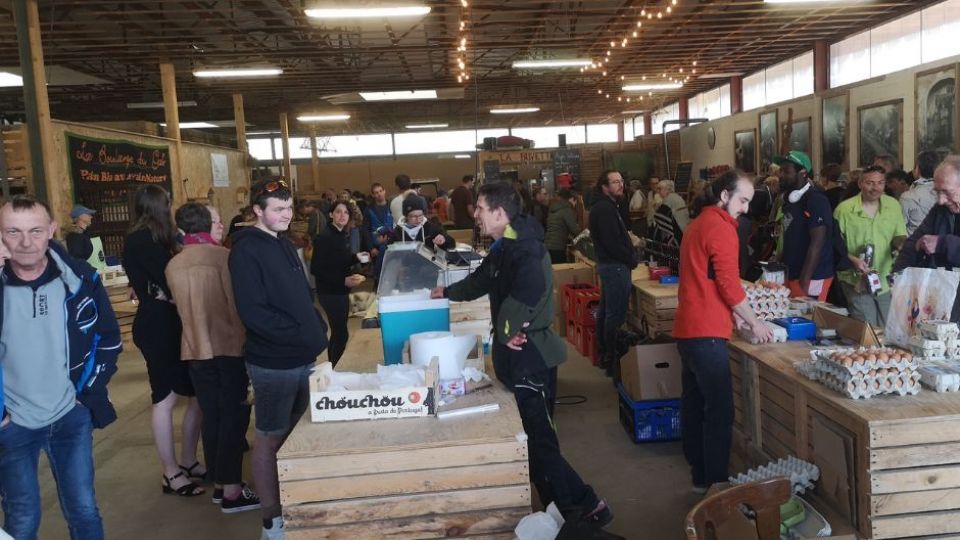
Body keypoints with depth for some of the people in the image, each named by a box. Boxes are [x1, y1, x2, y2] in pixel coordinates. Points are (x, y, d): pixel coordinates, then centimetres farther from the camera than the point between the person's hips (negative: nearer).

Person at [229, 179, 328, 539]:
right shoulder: (246, 250, -14)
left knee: (295, 433, 19)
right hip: (274, 362, -8)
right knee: (270, 439, 4)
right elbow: (253, 312, -22)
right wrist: (300, 334, -19)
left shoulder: (284, 245, 13)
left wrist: (318, 330, 4)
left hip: (303, 357, 8)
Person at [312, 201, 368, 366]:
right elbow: (315, 269, -21)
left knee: (338, 332, 14)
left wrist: (356, 258, 2)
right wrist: (343, 280, -23)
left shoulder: (343, 236, 7)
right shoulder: (324, 237, -17)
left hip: (341, 291, 8)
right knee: (341, 333, -8)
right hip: (329, 292, -8)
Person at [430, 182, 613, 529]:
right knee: (532, 441, 16)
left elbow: (527, 291, -42)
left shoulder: (526, 251, -20)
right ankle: (563, 509, 29)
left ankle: (588, 507, 6)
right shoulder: (504, 248, 13)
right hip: (517, 355, 10)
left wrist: (508, 329, -28)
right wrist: (449, 292, 48)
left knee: (539, 443, -6)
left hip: (531, 356, -10)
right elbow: (483, 280, 33)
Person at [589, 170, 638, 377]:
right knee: (616, 315, -8)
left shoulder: (604, 207, 16)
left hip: (608, 264, 11)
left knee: (606, 311, 15)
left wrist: (630, 255, 6)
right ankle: (612, 361, -4)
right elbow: (612, 243, -23)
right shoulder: (605, 209, -17)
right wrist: (631, 260, -12)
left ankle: (604, 355, 24)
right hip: (615, 266, -11)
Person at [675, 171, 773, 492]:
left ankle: (700, 476, 23)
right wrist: (754, 323, -3)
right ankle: (715, 484, -1)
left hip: (687, 328, 10)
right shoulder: (721, 227, -12)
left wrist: (733, 313, 16)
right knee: (720, 411, -5)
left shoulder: (698, 224, 18)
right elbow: (729, 285, -15)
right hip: (706, 332, -10)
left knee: (694, 405, 14)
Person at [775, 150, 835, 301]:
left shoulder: (816, 200, -14)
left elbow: (817, 244, -19)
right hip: (792, 274, 8)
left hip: (812, 278, -8)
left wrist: (804, 282, -21)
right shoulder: (789, 199, 12)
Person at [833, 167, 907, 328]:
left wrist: (901, 243, -10)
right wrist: (853, 260, -19)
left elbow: (899, 236, 13)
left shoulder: (893, 205, 5)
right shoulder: (844, 209, -8)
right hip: (857, 282, -4)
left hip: (887, 281, 4)